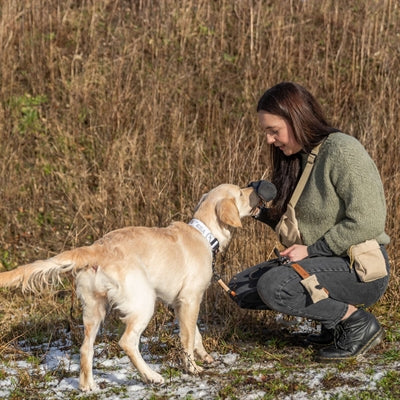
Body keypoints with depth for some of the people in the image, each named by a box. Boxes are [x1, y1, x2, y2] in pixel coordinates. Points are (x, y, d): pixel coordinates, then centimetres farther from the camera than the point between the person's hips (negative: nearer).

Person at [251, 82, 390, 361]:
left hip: (360, 270, -10)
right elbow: (294, 221, 13)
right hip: (328, 264, 10)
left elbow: (367, 223, -23)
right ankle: (337, 320, 10)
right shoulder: (301, 157, 11)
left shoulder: (342, 151, -16)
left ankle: (359, 324, -9)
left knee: (272, 286, -27)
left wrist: (311, 250, -19)